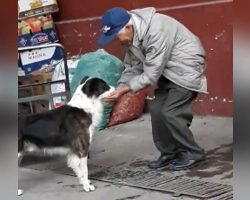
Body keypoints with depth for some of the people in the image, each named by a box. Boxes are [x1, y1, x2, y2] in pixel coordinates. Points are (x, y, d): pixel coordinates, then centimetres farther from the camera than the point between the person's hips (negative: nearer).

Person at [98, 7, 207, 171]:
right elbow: (133, 68, 2)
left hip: (187, 69, -9)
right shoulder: (133, 36, -4)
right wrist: (118, 88, -12)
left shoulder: (156, 32, -33)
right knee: (157, 109, 2)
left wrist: (125, 89, -27)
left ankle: (193, 153, 2)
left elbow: (151, 74, -29)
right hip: (169, 71, 9)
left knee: (170, 112, -14)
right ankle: (169, 153, 16)